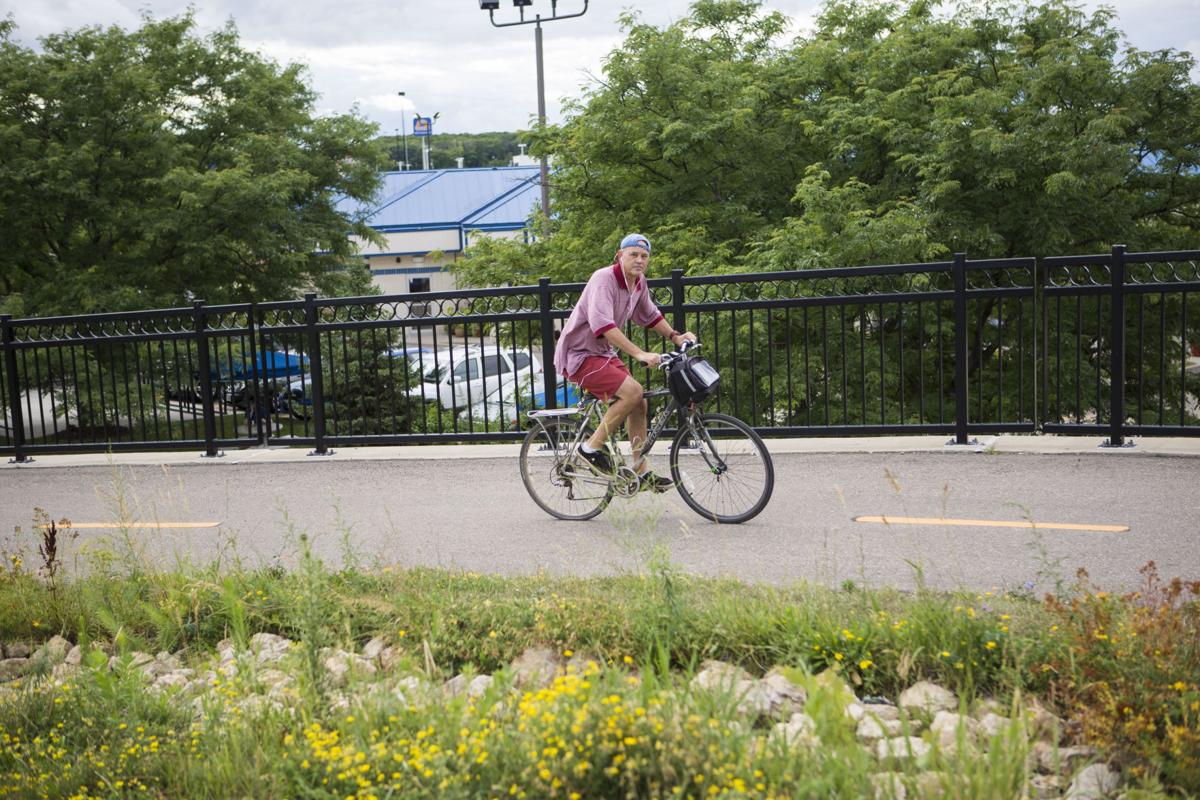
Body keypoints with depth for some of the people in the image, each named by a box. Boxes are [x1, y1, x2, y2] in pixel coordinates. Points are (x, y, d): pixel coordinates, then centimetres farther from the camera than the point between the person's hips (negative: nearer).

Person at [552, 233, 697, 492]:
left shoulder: (639, 282, 4)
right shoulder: (604, 279, -23)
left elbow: (649, 315, 24)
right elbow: (601, 323, -36)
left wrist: (675, 337, 14)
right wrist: (639, 354, -41)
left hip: (604, 353, 9)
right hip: (578, 354, -9)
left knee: (639, 404, 4)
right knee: (632, 391, -22)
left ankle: (642, 471, 13)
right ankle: (592, 447, -9)